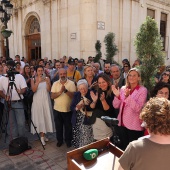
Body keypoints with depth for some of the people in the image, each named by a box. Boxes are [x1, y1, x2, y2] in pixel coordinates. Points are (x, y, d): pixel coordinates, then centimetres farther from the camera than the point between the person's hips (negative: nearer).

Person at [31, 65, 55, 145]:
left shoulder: (47, 78, 3)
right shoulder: (33, 79, 1)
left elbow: (49, 90, -7)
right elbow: (33, 90, -12)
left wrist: (47, 82, -24)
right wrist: (38, 81, -25)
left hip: (45, 100, 1)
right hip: (37, 101, -1)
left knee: (45, 117, 4)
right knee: (39, 117, -2)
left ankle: (43, 134, 18)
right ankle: (42, 136, 7)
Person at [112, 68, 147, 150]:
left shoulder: (143, 90, -10)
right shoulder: (123, 88, 4)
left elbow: (138, 108, -21)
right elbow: (116, 106, 3)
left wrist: (128, 96, -31)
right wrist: (117, 95, -14)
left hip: (134, 126, -4)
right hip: (121, 123, 5)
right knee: (122, 147, 20)